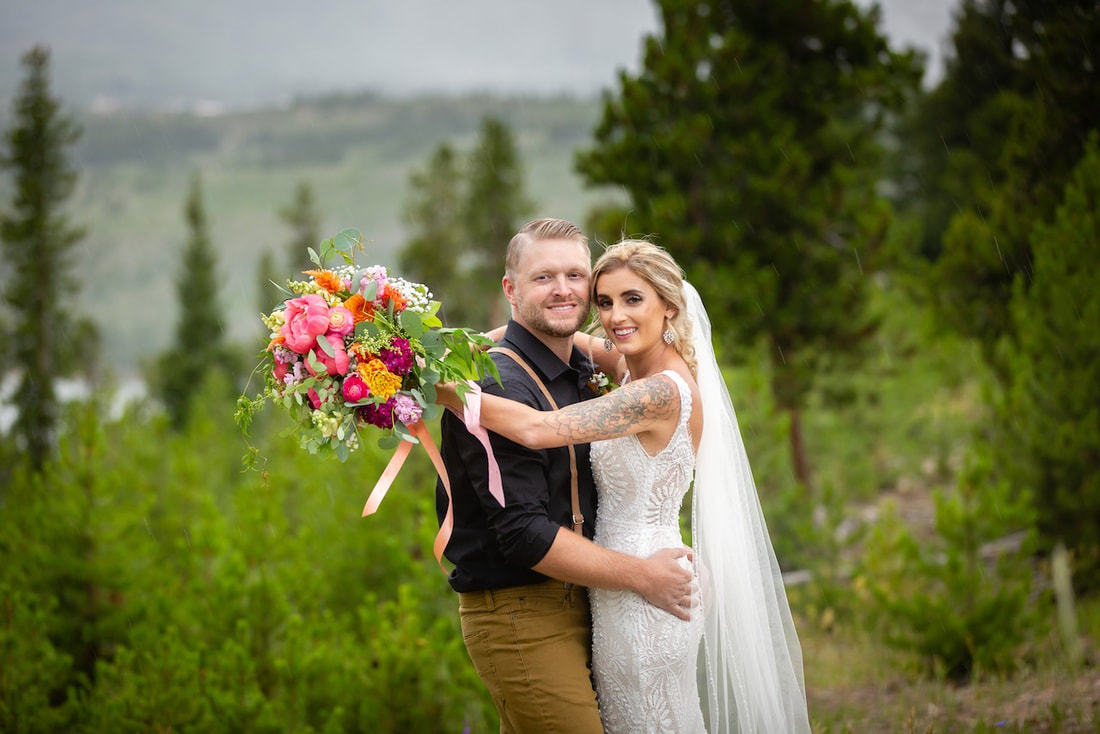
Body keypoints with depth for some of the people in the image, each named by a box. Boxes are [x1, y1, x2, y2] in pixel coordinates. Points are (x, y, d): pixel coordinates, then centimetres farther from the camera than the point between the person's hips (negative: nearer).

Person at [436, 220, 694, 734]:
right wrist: (641, 576, -14)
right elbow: (523, 533, -21)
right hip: (517, 612, -8)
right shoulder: (495, 387, -18)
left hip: (575, 606, 8)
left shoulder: (582, 376, 11)